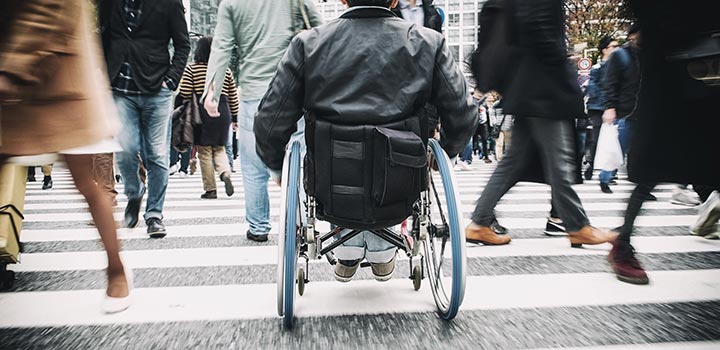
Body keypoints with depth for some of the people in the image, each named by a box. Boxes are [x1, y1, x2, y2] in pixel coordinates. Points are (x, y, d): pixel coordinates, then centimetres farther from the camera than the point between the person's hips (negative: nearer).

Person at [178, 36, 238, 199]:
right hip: (222, 112, 3)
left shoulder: (191, 69, -2)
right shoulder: (226, 71, 6)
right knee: (219, 148, 17)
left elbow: (184, 94, -8)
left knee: (204, 151, 5)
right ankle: (225, 173, -10)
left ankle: (210, 189, 6)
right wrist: (234, 117, 16)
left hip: (202, 112, -3)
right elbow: (233, 97, 8)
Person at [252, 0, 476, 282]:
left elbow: (270, 122, -7)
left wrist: (278, 168, 13)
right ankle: (382, 252, 33)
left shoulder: (308, 44, -8)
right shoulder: (428, 43, -7)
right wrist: (443, 154, 18)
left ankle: (348, 250, 28)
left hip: (333, 188, 0)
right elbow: (462, 116, -4)